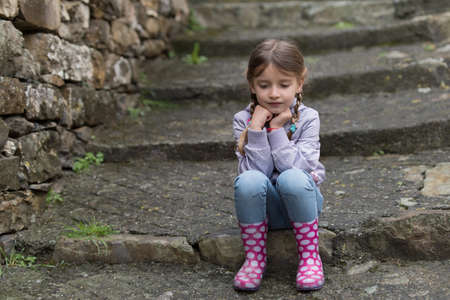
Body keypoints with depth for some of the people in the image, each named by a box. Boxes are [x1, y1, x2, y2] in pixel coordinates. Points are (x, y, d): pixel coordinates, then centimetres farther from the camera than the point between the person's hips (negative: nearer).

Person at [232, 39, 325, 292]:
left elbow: (296, 167, -19)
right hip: (264, 205, 1)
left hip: (300, 201, -1)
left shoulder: (307, 118, -7)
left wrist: (276, 130, -20)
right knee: (249, 180, -31)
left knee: (292, 178, -34)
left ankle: (310, 255, -14)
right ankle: (256, 257, -11)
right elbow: (256, 170, -15)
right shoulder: (244, 120, -5)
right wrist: (257, 130, -22)